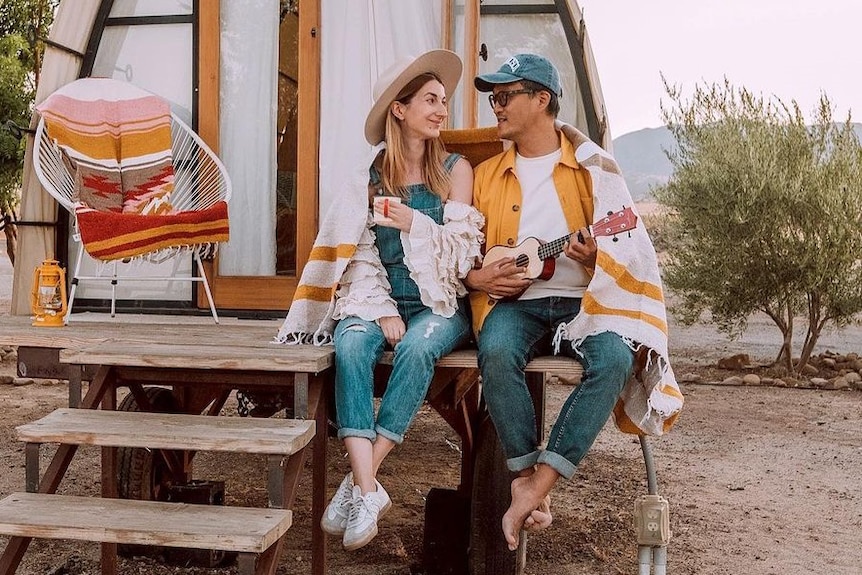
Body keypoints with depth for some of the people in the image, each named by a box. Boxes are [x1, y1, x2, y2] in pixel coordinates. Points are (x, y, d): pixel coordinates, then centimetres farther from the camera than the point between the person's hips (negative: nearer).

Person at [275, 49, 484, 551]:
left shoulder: (457, 170, 4)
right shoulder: (371, 176, 8)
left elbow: (462, 253, -2)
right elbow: (361, 254, 2)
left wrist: (414, 224, -17)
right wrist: (383, 310, -13)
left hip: (440, 302, -1)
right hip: (379, 300, 1)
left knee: (417, 347, -34)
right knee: (350, 345, -31)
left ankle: (358, 483, -26)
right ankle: (368, 491, -35)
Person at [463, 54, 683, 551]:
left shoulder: (593, 166, 7)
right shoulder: (487, 175, 15)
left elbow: (632, 249, 1)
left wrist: (595, 257, -21)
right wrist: (477, 277, -4)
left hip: (584, 300, -1)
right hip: (514, 303, 1)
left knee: (616, 358, -33)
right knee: (497, 352, -34)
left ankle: (536, 486, -30)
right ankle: (526, 476, -22)